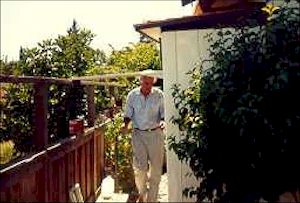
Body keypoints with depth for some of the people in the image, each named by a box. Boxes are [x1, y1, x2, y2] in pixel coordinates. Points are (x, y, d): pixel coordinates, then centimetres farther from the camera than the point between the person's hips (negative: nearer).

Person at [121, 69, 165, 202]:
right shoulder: (132, 95, 0)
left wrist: (162, 121, -20)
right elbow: (128, 114, 8)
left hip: (155, 133, 0)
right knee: (139, 167, -2)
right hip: (138, 134, 0)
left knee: (156, 168, 5)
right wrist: (126, 124, -11)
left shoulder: (159, 95, -3)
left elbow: (163, 113, 1)